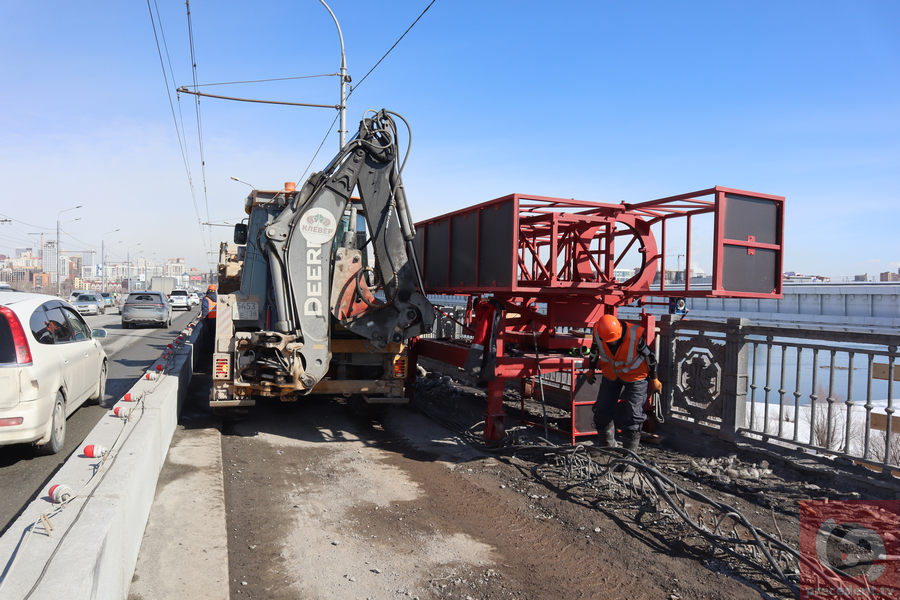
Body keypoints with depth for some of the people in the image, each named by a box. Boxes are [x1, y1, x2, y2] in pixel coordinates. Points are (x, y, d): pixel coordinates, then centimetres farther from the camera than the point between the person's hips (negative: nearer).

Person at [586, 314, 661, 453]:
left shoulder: (635, 335, -34)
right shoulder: (598, 332, -24)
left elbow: (649, 355, -15)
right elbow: (595, 349, 0)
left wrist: (653, 379, -3)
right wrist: (591, 369, 12)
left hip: (635, 376, -4)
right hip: (611, 374, 4)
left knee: (632, 416, -7)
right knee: (602, 412, 7)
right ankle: (607, 447, 28)